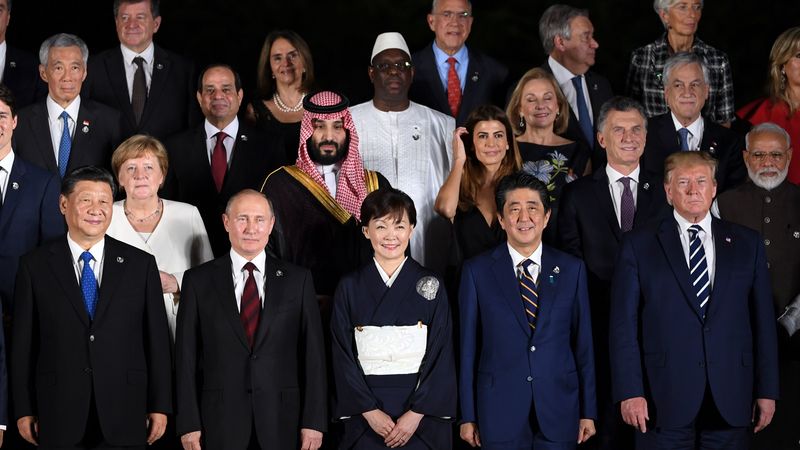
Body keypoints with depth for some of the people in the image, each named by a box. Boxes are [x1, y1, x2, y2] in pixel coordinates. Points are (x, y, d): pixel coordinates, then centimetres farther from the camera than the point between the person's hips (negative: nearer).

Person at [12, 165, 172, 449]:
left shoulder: (141, 264, 4)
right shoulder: (35, 266, 3)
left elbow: (157, 340, 4)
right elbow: (23, 343, 3)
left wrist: (160, 407, 2)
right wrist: (24, 411, 0)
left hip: (125, 417, 1)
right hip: (59, 420, 0)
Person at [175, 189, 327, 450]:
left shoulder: (298, 279, 5)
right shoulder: (198, 280, 4)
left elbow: (313, 353, 2)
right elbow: (186, 357, 2)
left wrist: (314, 421, -3)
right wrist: (189, 424, -4)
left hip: (281, 421, 0)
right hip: (220, 424, 0)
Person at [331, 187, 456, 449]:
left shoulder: (430, 285, 2)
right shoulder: (350, 288, 3)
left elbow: (441, 354, -3)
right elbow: (343, 357, 0)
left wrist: (415, 414, -12)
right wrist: (370, 411, -11)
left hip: (422, 412, 0)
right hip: (366, 415, 0)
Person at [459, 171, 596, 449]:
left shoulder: (572, 269, 5)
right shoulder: (476, 271, 1)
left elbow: (583, 342, 6)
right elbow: (467, 346, 2)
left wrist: (588, 412, 5)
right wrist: (467, 416, 1)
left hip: (559, 412, 1)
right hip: (500, 413, -1)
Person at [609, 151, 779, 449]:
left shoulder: (747, 243, 10)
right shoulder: (638, 245, 3)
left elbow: (763, 321, 9)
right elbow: (623, 325, -1)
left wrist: (767, 390, 5)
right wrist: (629, 392, -9)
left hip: (731, 400, 2)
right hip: (664, 401, -2)